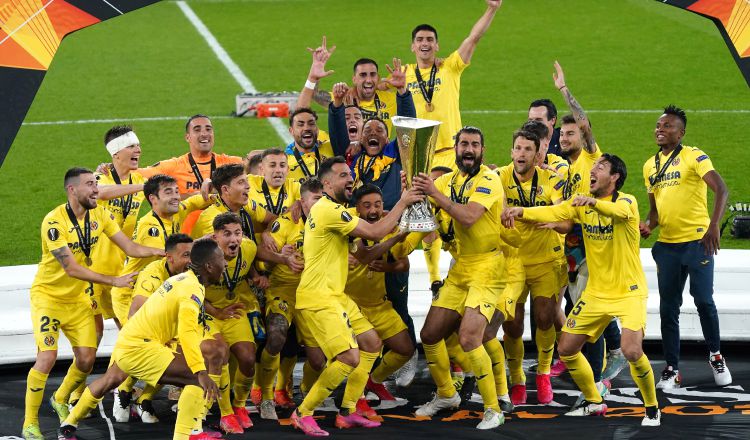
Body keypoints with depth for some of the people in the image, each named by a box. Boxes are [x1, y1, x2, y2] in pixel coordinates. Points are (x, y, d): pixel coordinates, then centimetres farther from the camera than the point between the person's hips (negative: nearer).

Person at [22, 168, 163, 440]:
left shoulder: (100, 215, -5)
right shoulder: (54, 222, -24)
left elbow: (131, 248, -4)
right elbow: (71, 268, -27)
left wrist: (168, 252, -19)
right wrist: (114, 281, -30)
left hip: (78, 297, 6)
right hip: (48, 295, -6)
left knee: (87, 358, 1)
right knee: (47, 357, -17)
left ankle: (60, 400, 31)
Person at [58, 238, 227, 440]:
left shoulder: (183, 279, 10)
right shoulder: (193, 289, -19)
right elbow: (187, 332, -33)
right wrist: (202, 372, -40)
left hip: (126, 339, 11)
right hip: (139, 347, -11)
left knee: (111, 380, 35)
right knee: (197, 378, -18)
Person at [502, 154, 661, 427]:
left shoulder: (626, 201, -13)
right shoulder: (582, 205, 3)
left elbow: (619, 211, -37)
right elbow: (553, 212, -13)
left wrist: (593, 202, -58)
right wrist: (521, 211, -32)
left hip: (629, 292, -6)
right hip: (596, 292, 6)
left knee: (632, 351, -24)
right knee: (566, 348, 5)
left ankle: (652, 408, 0)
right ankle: (593, 402, 27)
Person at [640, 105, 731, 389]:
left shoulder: (693, 157, -7)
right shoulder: (650, 166, 12)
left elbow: (721, 190, -18)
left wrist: (714, 226, -31)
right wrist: (648, 224, -1)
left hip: (697, 240, -5)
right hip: (667, 245, 5)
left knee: (703, 300, -6)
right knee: (668, 309, 5)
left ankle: (716, 356, 17)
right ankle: (672, 369, 12)